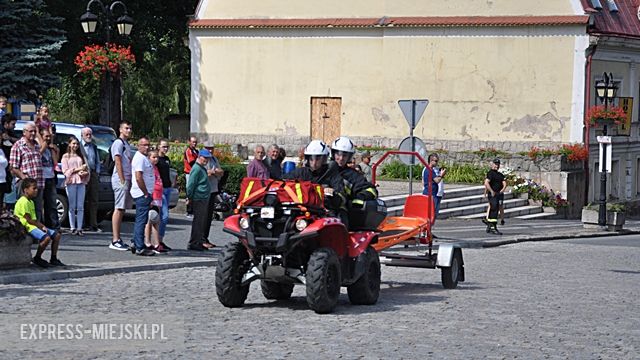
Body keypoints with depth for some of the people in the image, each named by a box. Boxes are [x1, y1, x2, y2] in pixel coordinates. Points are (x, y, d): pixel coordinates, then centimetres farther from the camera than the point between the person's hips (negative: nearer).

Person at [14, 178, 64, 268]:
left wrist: (42, 226, 1)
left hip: (34, 225, 11)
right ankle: (37, 258, -11)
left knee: (56, 235, 6)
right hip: (28, 227, -11)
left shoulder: (31, 202, 18)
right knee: (46, 238, -30)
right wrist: (41, 226, -12)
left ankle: (53, 259, 11)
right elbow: (28, 220, -18)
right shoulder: (23, 202, -15)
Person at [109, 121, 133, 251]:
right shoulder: (118, 143, -8)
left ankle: (117, 239, 14)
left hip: (127, 180, 10)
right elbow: (118, 162, -15)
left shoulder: (127, 144, 21)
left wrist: (129, 181, 15)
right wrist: (122, 180, -20)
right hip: (120, 179, -10)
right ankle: (115, 241, -13)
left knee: (122, 210, 10)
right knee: (119, 209, -11)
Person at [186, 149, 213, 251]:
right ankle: (193, 244, -5)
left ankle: (199, 242, 21)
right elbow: (191, 184, -18)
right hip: (199, 199, -10)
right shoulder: (197, 169, -14)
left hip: (204, 199, 10)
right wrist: (189, 197, -16)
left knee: (202, 221, 14)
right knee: (198, 221, -8)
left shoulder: (202, 168, 18)